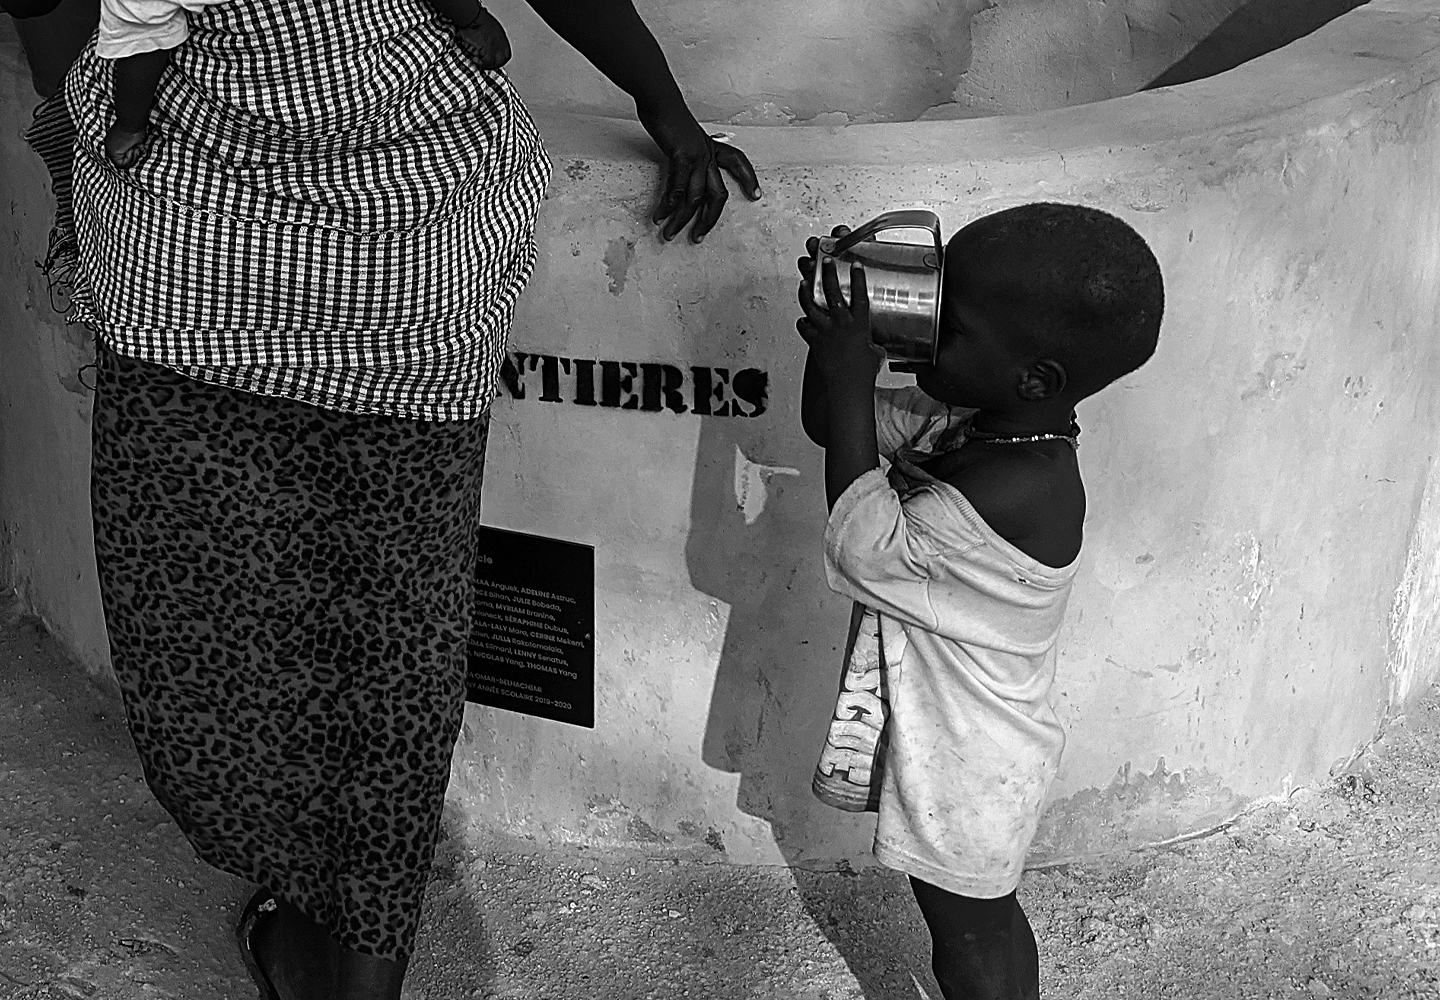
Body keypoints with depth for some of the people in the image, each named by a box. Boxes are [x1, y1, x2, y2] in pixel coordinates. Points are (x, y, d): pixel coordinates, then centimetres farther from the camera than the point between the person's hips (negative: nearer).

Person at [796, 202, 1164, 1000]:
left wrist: (849, 380, -30)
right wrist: (836, 344, -18)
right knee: (982, 918, 29)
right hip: (948, 734, 8)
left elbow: (862, 548, -32)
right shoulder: (966, 414, -9)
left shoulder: (1025, 491, -35)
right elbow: (828, 424, 2)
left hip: (967, 766, -8)